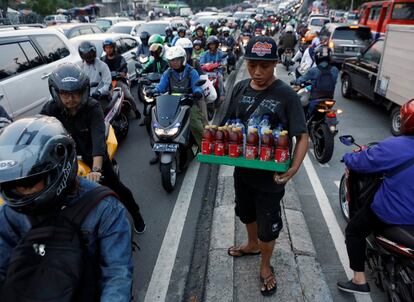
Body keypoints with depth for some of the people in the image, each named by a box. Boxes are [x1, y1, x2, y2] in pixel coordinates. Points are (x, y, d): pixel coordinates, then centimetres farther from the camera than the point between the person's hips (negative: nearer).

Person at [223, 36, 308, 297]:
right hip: (243, 169, 5)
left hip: (270, 174, -5)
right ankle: (252, 244, 56)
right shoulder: (240, 88, -2)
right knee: (246, 212, 26)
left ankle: (266, 266, 39)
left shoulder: (287, 95, -18)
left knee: (268, 225, 12)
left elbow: (302, 136, -17)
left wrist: (293, 169, -32)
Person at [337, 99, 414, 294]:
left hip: (393, 214, -7)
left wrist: (348, 156, 7)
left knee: (353, 231, 11)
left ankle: (360, 281, 11)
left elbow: (359, 163, -15)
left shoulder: (393, 147, -25)